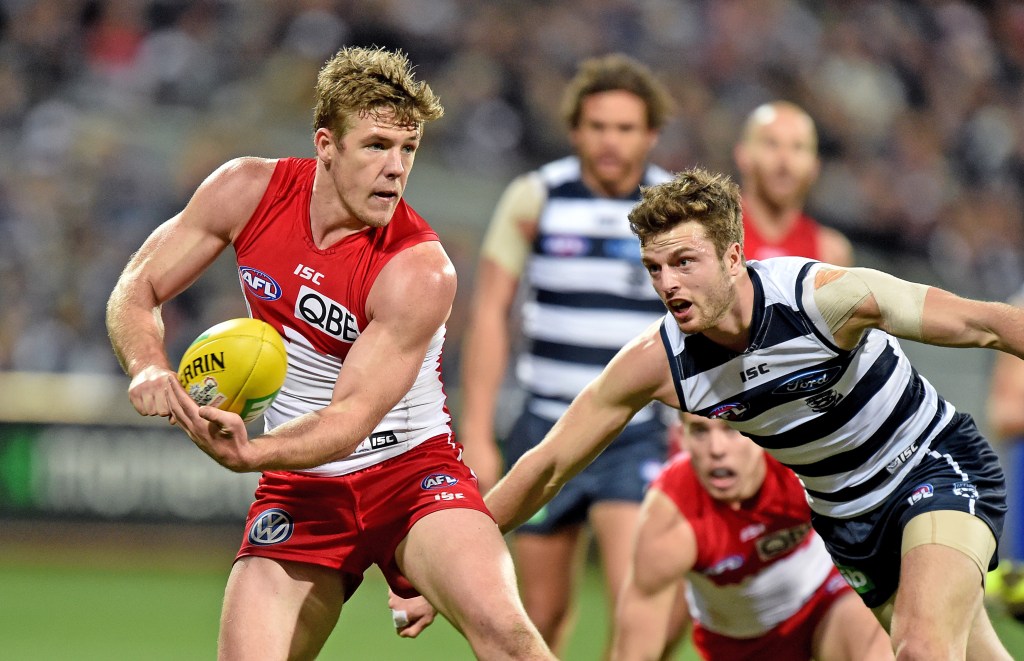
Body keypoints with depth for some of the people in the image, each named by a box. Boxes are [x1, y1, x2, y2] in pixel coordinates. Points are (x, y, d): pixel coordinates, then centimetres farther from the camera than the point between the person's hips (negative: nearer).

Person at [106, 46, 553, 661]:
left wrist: (247, 453, -42)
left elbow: (351, 417, -24)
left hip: (412, 468, -3)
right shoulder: (248, 191, -8)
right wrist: (150, 368, -22)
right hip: (300, 491, 4)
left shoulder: (419, 270, -21)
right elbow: (136, 290, 1)